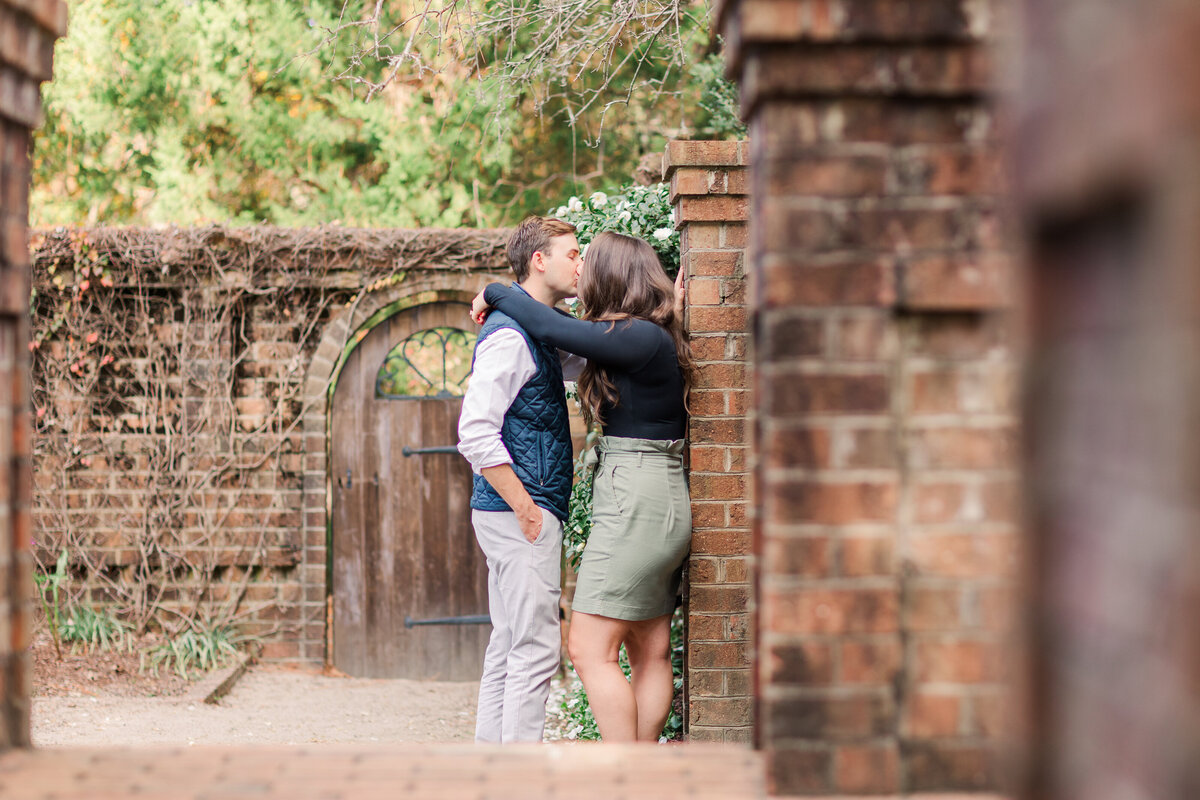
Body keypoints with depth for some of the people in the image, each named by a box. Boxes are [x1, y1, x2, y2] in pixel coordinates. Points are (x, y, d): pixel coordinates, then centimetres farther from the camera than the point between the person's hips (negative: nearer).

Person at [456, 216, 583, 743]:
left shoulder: (536, 332, 15)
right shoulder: (509, 336, -15)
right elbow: (475, 432, -22)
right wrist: (525, 508, -19)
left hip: (516, 514, 10)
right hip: (521, 512, -10)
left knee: (508, 646, 13)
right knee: (536, 646, -9)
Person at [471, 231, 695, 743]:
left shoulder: (643, 339, -15)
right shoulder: (653, 338, 13)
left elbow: (551, 328, -13)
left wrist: (494, 293, 2)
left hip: (636, 504, -10)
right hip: (660, 507, 10)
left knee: (590, 649, -9)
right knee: (650, 654, 9)